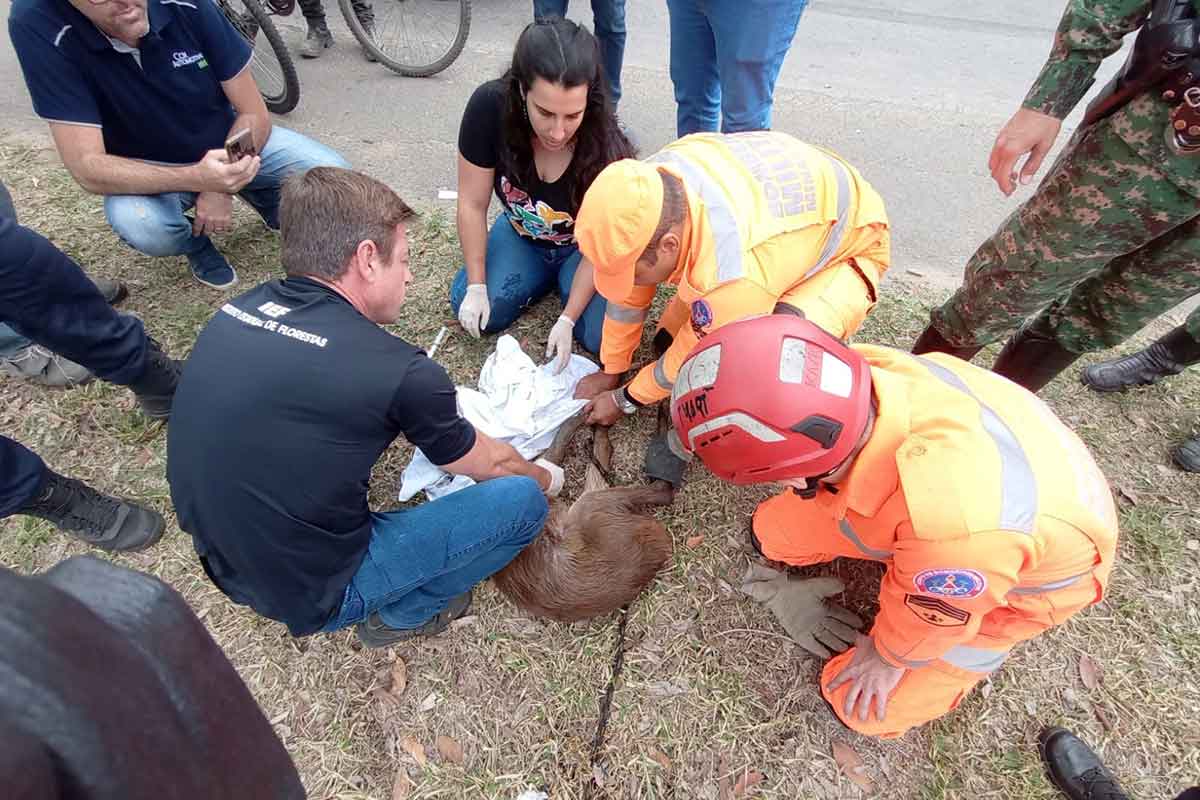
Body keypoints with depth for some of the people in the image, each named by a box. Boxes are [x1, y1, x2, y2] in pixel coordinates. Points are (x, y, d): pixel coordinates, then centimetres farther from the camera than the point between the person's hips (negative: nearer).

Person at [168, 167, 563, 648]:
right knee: (522, 500, -6)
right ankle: (403, 614, 13)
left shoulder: (240, 308, -4)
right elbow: (490, 464, -5)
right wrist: (545, 477, 17)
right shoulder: (397, 372, -24)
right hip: (311, 595, -7)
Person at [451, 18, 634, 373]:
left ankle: (565, 279, 11)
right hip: (521, 235, 3)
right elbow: (472, 205, -17)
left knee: (605, 335, -22)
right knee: (475, 311, -15)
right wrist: (476, 285, -16)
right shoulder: (490, 107, -28)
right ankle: (548, 275, 12)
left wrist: (567, 319, -24)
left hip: (581, 246, -2)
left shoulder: (605, 146, -31)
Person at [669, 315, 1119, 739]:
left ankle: (982, 644, 22)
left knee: (864, 707, 1)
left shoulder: (956, 523, -49)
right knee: (775, 532, -2)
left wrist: (889, 656, -3)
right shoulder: (854, 371, -34)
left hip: (1026, 578, -4)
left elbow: (928, 615, -24)